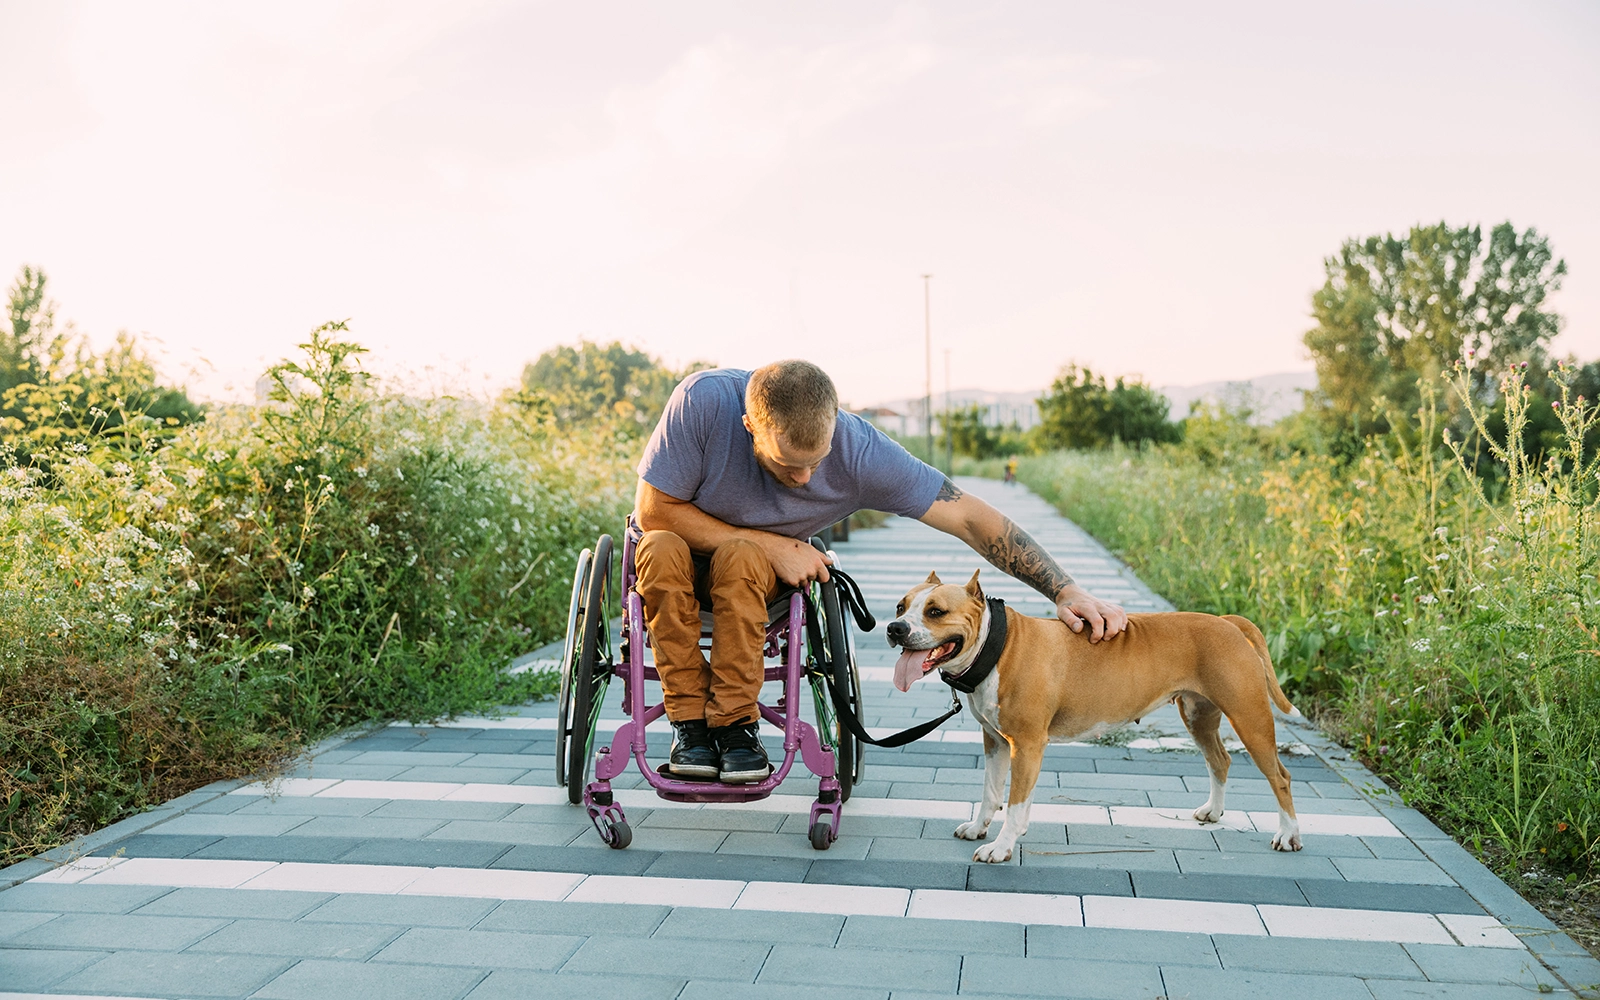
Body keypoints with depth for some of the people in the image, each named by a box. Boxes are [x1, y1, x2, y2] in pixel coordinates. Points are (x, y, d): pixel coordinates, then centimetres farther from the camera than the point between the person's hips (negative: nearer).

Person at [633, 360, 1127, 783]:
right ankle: (690, 724, -24)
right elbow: (654, 510, -22)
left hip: (758, 572, 0)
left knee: (739, 559, -34)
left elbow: (969, 516, -24)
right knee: (662, 550, -34)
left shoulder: (859, 449, -27)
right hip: (682, 560, 0)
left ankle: (735, 725, -23)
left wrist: (1066, 591, -29)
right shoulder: (704, 400, -31)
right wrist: (770, 544, -26)